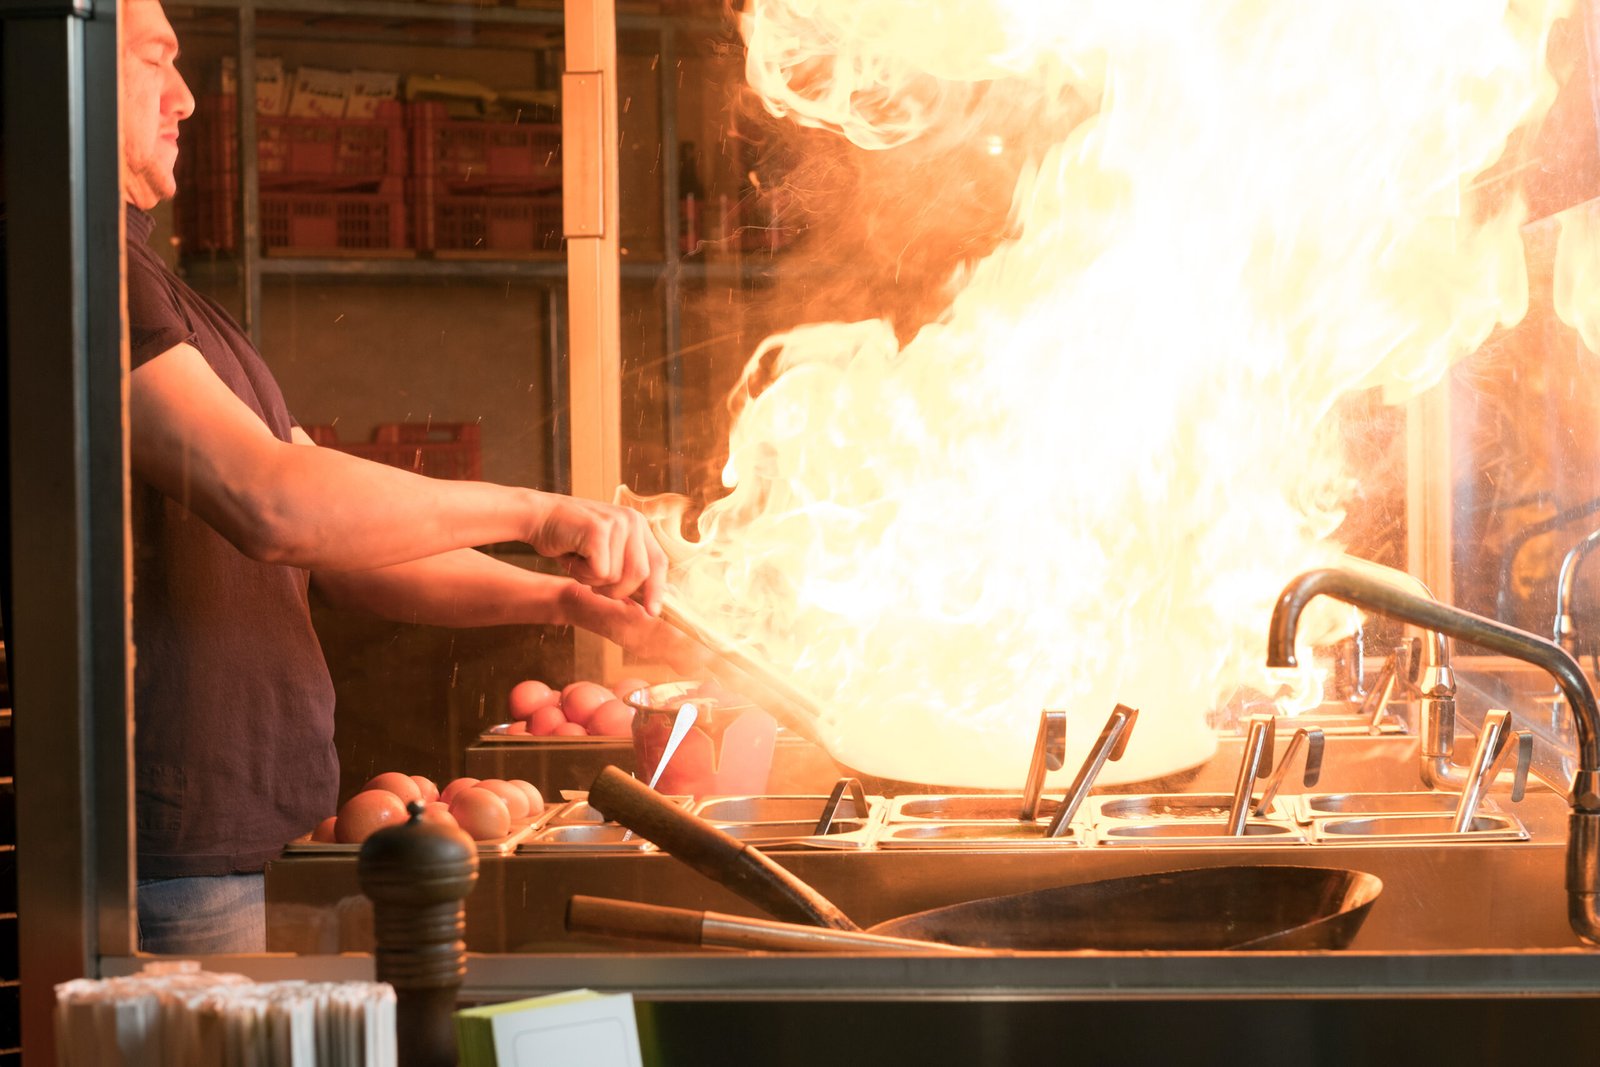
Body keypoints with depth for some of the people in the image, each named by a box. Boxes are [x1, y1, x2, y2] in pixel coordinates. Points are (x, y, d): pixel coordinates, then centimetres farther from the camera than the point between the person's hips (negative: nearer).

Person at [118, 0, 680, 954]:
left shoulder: (152, 287, 21)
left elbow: (345, 550, 18)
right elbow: (269, 502, -25)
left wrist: (556, 598, 5)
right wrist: (536, 512, -15)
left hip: (218, 834, 10)